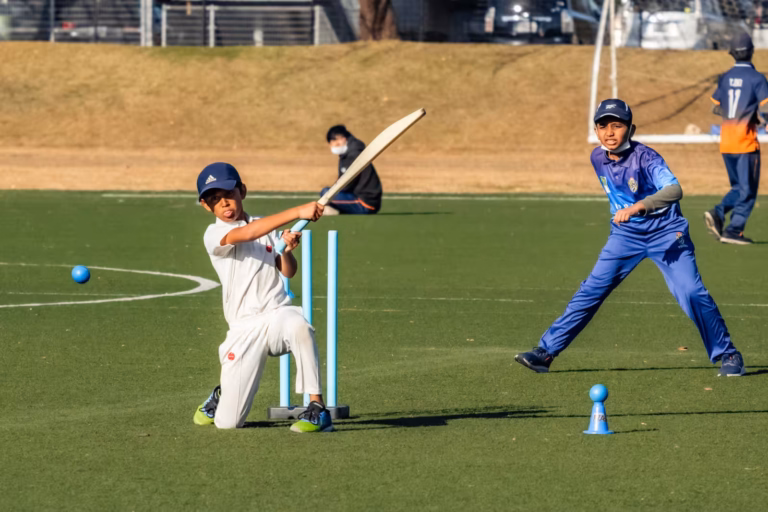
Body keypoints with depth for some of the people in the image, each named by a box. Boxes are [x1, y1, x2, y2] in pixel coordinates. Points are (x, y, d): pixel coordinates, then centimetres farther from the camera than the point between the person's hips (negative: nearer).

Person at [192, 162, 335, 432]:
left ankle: (318, 409, -31)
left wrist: (287, 250, -11)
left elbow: (288, 272, 12)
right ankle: (221, 397, 35)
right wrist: (297, 212, -30)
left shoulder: (265, 227, 14)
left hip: (279, 314, 2)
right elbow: (246, 233, -23)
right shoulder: (214, 235, -2)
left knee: (299, 326, -39)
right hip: (244, 329, -2)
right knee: (227, 422, -5)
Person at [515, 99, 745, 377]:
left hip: (665, 232, -5)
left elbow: (674, 190, -39)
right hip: (625, 234, 5)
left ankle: (727, 354, 0)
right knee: (591, 291, -3)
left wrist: (639, 207, -52)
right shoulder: (598, 158, -4)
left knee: (691, 293, -15)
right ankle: (546, 351, 1)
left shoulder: (645, 158, -23)